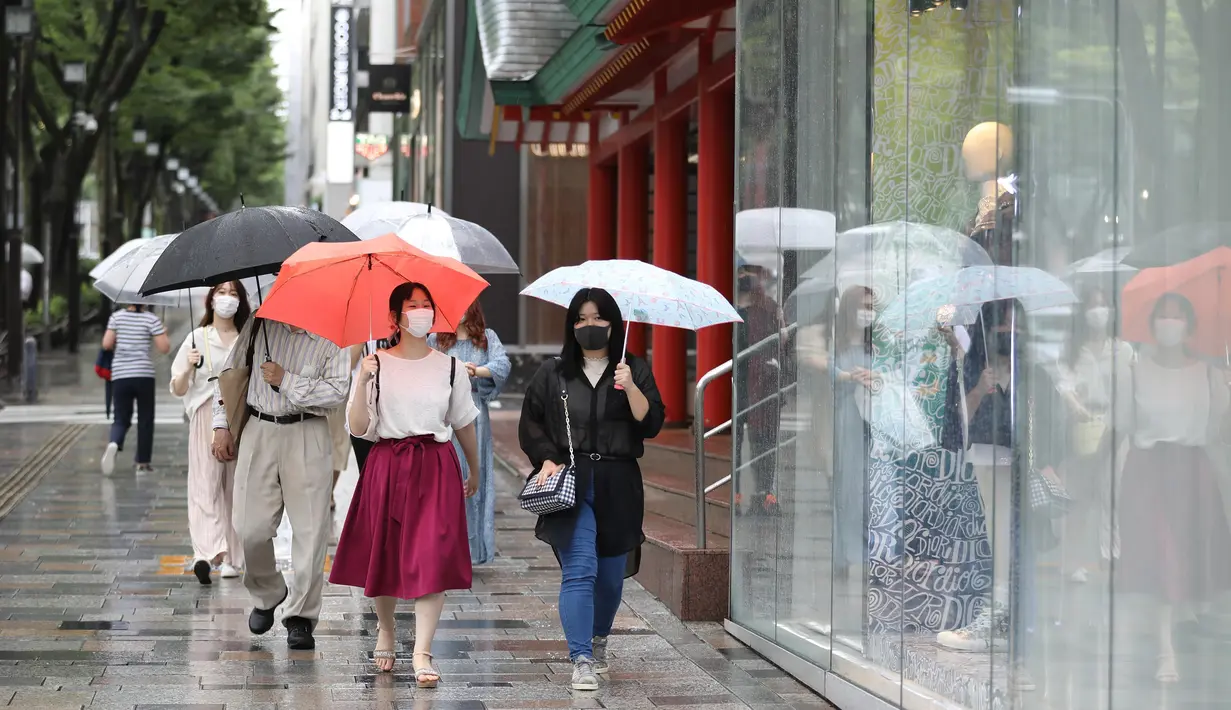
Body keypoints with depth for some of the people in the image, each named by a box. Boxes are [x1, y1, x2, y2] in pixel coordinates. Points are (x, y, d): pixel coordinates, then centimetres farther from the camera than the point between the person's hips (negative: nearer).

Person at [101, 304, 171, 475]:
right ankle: (143, 463, 12)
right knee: (145, 420, 11)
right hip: (144, 375, -2)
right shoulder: (151, 319, -4)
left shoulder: (116, 317, 3)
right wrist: (165, 335, 14)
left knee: (121, 419, 6)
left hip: (120, 376, 2)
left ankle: (113, 443, -27)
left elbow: (106, 344, 0)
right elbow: (164, 348, -5)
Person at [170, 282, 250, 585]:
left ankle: (231, 557, 8)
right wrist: (189, 368, -12)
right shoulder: (198, 338, 8)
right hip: (206, 418, -2)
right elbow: (178, 390, 6)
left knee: (236, 485, 1)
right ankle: (208, 551, -23)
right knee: (206, 483, -12)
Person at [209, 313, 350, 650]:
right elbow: (231, 371, 15)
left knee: (310, 528, -5)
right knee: (251, 528, -1)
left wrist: (285, 381, -13)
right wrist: (222, 425, 11)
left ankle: (300, 616, 5)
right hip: (259, 432, 2)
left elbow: (336, 391, -10)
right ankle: (267, 594, 26)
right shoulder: (260, 324, 6)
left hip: (307, 436, -2)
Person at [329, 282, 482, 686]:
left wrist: (475, 472, 26)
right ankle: (386, 631, 34)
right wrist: (363, 382, -19)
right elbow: (358, 428, -6)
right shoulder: (377, 365, 0)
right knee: (385, 556, 8)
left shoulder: (450, 368, 5)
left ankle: (422, 653, -11)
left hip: (437, 467, 0)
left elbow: (464, 425, 17)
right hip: (387, 466, 0)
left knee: (432, 558, -11)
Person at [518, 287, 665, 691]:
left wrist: (630, 388, -16)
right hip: (570, 482, -1)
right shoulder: (552, 374, 8)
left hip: (618, 486, 1)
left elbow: (651, 424, -2)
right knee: (579, 571, -14)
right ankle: (582, 661, -17)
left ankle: (598, 642, 36)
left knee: (611, 575, 11)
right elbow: (530, 424, 12)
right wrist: (547, 459, -4)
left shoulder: (635, 371, 7)